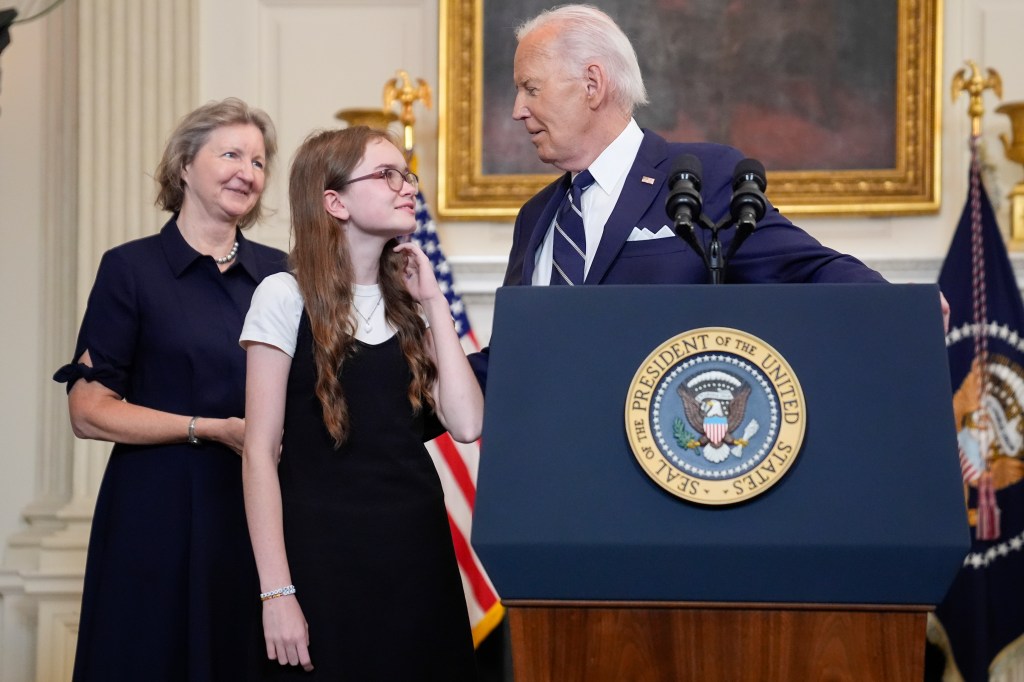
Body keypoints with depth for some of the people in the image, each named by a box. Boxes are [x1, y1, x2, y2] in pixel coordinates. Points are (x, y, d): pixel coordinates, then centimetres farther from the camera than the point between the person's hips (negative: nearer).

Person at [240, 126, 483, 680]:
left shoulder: (407, 302, 11)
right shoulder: (286, 297, -5)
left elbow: (466, 425, -2)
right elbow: (260, 453, -8)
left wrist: (433, 302, -1)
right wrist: (277, 591, -14)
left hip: (416, 550, 5)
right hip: (323, 551, -5)